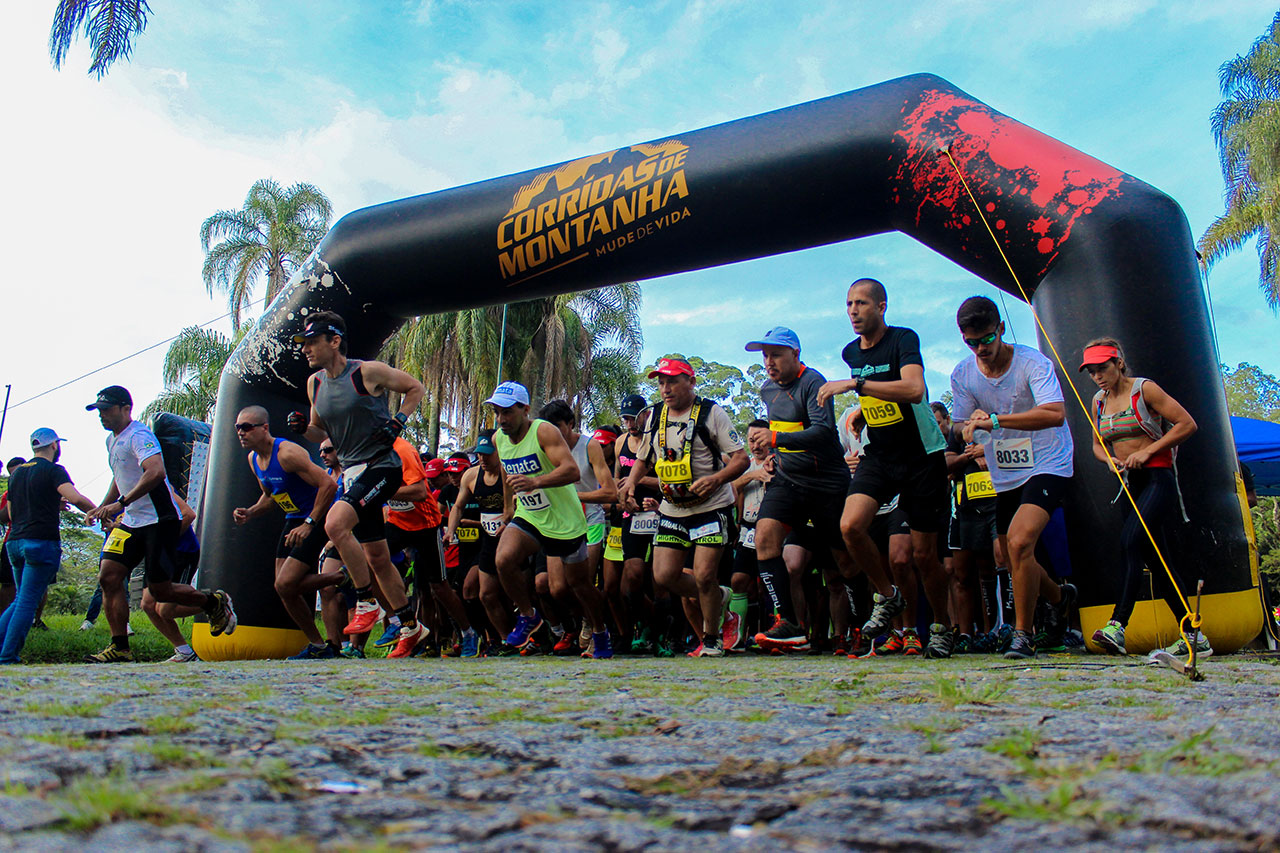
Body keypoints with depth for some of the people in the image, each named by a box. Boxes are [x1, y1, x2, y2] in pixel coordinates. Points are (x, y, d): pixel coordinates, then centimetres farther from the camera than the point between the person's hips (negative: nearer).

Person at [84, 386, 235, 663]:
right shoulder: (112, 440, 17)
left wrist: (121, 502, -32)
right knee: (108, 576, -4)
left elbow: (156, 472, -31)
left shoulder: (139, 436, -14)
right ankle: (120, 647, 3)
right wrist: (101, 508, 22)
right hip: (131, 522, 9)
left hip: (159, 521, -9)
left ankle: (214, 602, 19)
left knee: (160, 591, -5)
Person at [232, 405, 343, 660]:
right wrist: (249, 513, 2)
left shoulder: (287, 453, -22)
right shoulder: (253, 459, 7)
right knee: (285, 587, 4)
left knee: (285, 585, -16)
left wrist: (309, 524, -25)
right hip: (293, 521, 9)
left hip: (317, 520, -9)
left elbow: (328, 484, -26)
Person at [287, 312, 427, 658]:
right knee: (376, 557, 10)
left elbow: (416, 388, 1)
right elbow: (321, 432, 20)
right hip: (352, 472, 8)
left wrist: (397, 422, -11)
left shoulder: (368, 372, -10)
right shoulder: (315, 383, 9)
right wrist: (303, 427, -2)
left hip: (382, 465, -8)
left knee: (335, 524, -27)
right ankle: (411, 626, 24)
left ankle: (368, 603, -11)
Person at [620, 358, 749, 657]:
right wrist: (631, 483, 0)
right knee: (664, 575, -2)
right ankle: (718, 599, 25)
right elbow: (643, 459, 21)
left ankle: (712, 639, 14)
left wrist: (716, 479, -29)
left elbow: (741, 459, -10)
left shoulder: (711, 413, -8)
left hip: (710, 506, -5)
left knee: (704, 576, -11)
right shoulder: (655, 418, 8)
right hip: (672, 509, 5)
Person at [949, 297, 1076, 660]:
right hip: (1004, 475, 6)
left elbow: (1055, 414, -30)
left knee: (1019, 542, -24)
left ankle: (1023, 633, -7)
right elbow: (961, 427, 2)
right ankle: (1059, 596, 46)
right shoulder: (962, 374, -2)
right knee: (1015, 560, 13)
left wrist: (995, 419, -37)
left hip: (1047, 466, -6)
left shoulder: (1033, 362, -16)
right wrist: (969, 429, -23)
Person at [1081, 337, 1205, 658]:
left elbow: (1187, 424, -8)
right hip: (1129, 483, 7)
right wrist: (1109, 459, -1)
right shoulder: (1099, 401, 12)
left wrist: (1147, 451, -15)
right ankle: (1195, 636, 15)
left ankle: (1117, 626, -29)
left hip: (1159, 478, -7)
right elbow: (1098, 444, 22)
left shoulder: (1145, 389, -6)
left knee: (1131, 541, -24)